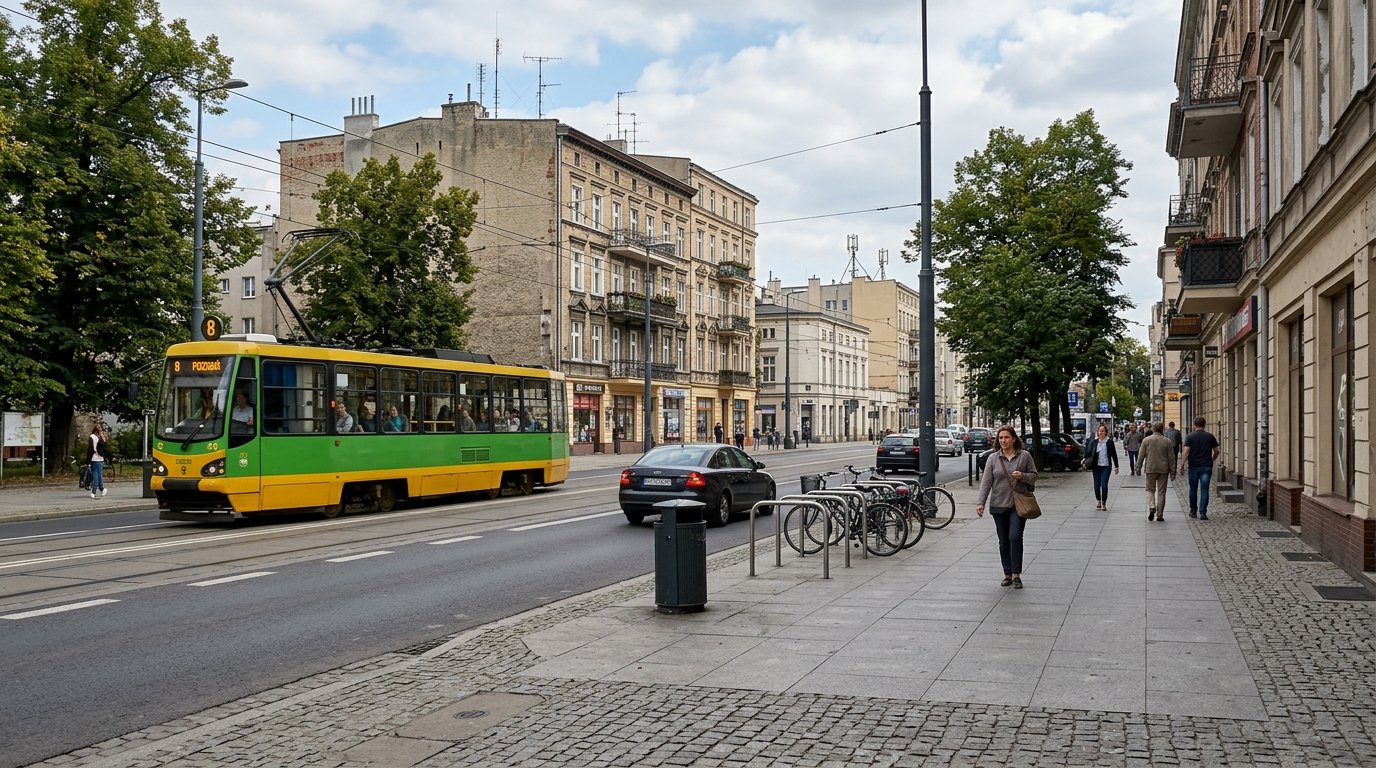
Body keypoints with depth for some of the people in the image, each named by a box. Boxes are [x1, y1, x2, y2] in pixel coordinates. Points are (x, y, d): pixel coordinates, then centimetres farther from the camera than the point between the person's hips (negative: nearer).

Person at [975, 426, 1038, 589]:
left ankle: (1016, 575, -5)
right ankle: (1007, 574, 17)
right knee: (1004, 541, 8)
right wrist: (980, 502, -9)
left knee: (1015, 537, -13)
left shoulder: (1024, 456, 1)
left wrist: (1022, 476, -14)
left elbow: (1034, 476, 7)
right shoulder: (993, 458, 4)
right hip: (998, 506, 2)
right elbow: (986, 482, 0)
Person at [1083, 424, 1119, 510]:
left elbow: (1114, 454, 4)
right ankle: (1098, 501, 25)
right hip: (1096, 466, 2)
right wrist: (1086, 460, -8)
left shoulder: (1110, 442, -1)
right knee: (1097, 485, 6)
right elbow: (1089, 452, 7)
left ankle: (1104, 503, 4)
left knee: (1104, 485, -9)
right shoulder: (1094, 441, 3)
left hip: (1106, 466, -2)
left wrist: (1116, 466, 5)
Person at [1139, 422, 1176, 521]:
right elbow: (1171, 458, 0)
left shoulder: (1146, 440, -2)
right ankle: (1160, 515, 7)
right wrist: (1172, 472, 6)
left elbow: (1141, 456, 1)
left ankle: (1152, 507, -13)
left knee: (1150, 490, 11)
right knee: (1161, 492, 6)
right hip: (1163, 470, 0)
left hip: (1150, 469, 0)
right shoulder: (1167, 441, -2)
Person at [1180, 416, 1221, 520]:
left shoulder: (1190, 436, -4)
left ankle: (1193, 511, 21)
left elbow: (1186, 452, -12)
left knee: (1193, 489, 12)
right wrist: (1212, 460, 22)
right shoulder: (1210, 436, 2)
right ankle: (1203, 513, -6)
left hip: (1193, 466, 0)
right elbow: (1216, 451, 6)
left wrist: (1182, 464, -7)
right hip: (1206, 467, 0)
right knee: (1204, 490, 0)